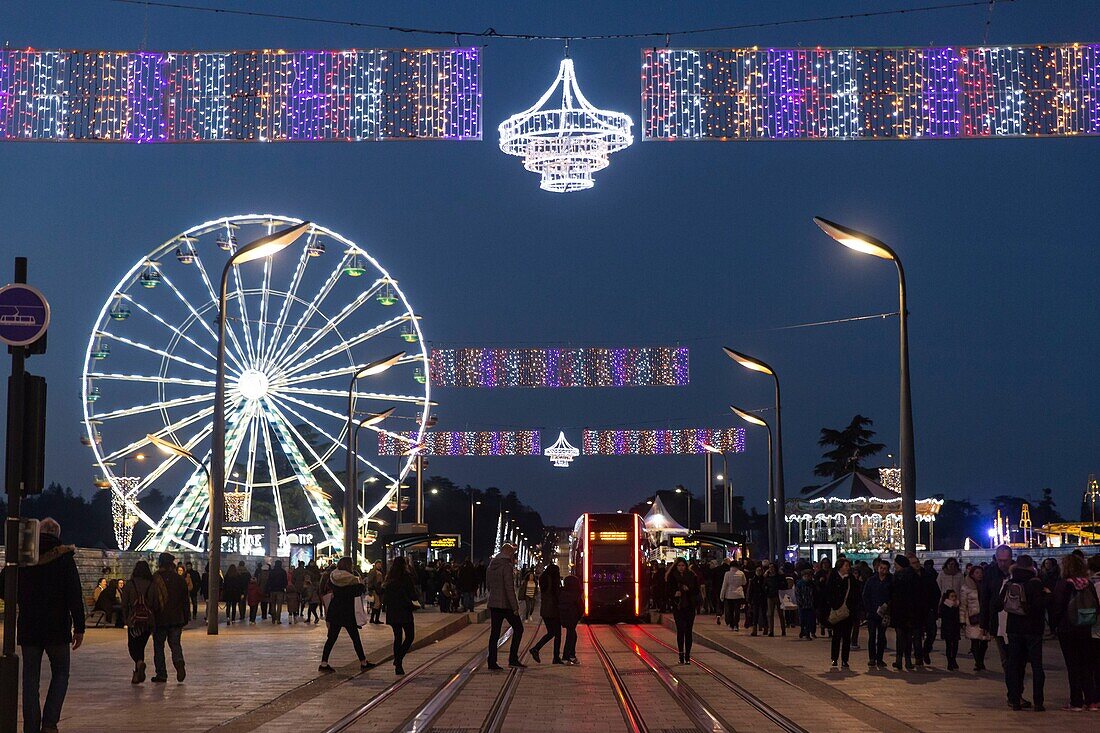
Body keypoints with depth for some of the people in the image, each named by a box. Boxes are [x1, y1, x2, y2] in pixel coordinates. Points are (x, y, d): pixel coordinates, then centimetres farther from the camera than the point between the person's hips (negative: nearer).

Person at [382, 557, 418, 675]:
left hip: (392, 612, 6)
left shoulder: (389, 579, 6)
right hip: (404, 612, -5)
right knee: (409, 636, 4)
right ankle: (398, 660, -15)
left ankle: (398, 666, 12)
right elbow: (413, 596, -10)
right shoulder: (406, 577, -10)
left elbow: (384, 598, 9)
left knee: (397, 637, 13)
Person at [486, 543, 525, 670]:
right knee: (518, 628, 5)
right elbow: (509, 588, -18)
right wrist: (515, 607, -16)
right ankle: (513, 658, -1)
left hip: (493, 604, 7)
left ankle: (492, 662, 6)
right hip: (506, 604, -7)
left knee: (494, 632, 8)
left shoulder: (490, 567, 10)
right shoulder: (507, 567, -14)